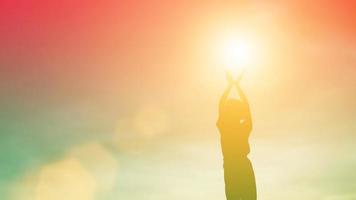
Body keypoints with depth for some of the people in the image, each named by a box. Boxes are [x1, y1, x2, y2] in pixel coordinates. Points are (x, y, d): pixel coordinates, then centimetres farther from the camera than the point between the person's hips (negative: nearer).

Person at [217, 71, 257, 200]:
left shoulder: (223, 129, -15)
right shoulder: (245, 129, -16)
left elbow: (221, 105, -5)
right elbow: (247, 106, -5)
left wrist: (230, 85, -1)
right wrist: (237, 85, -2)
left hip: (230, 168, 1)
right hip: (245, 168, -1)